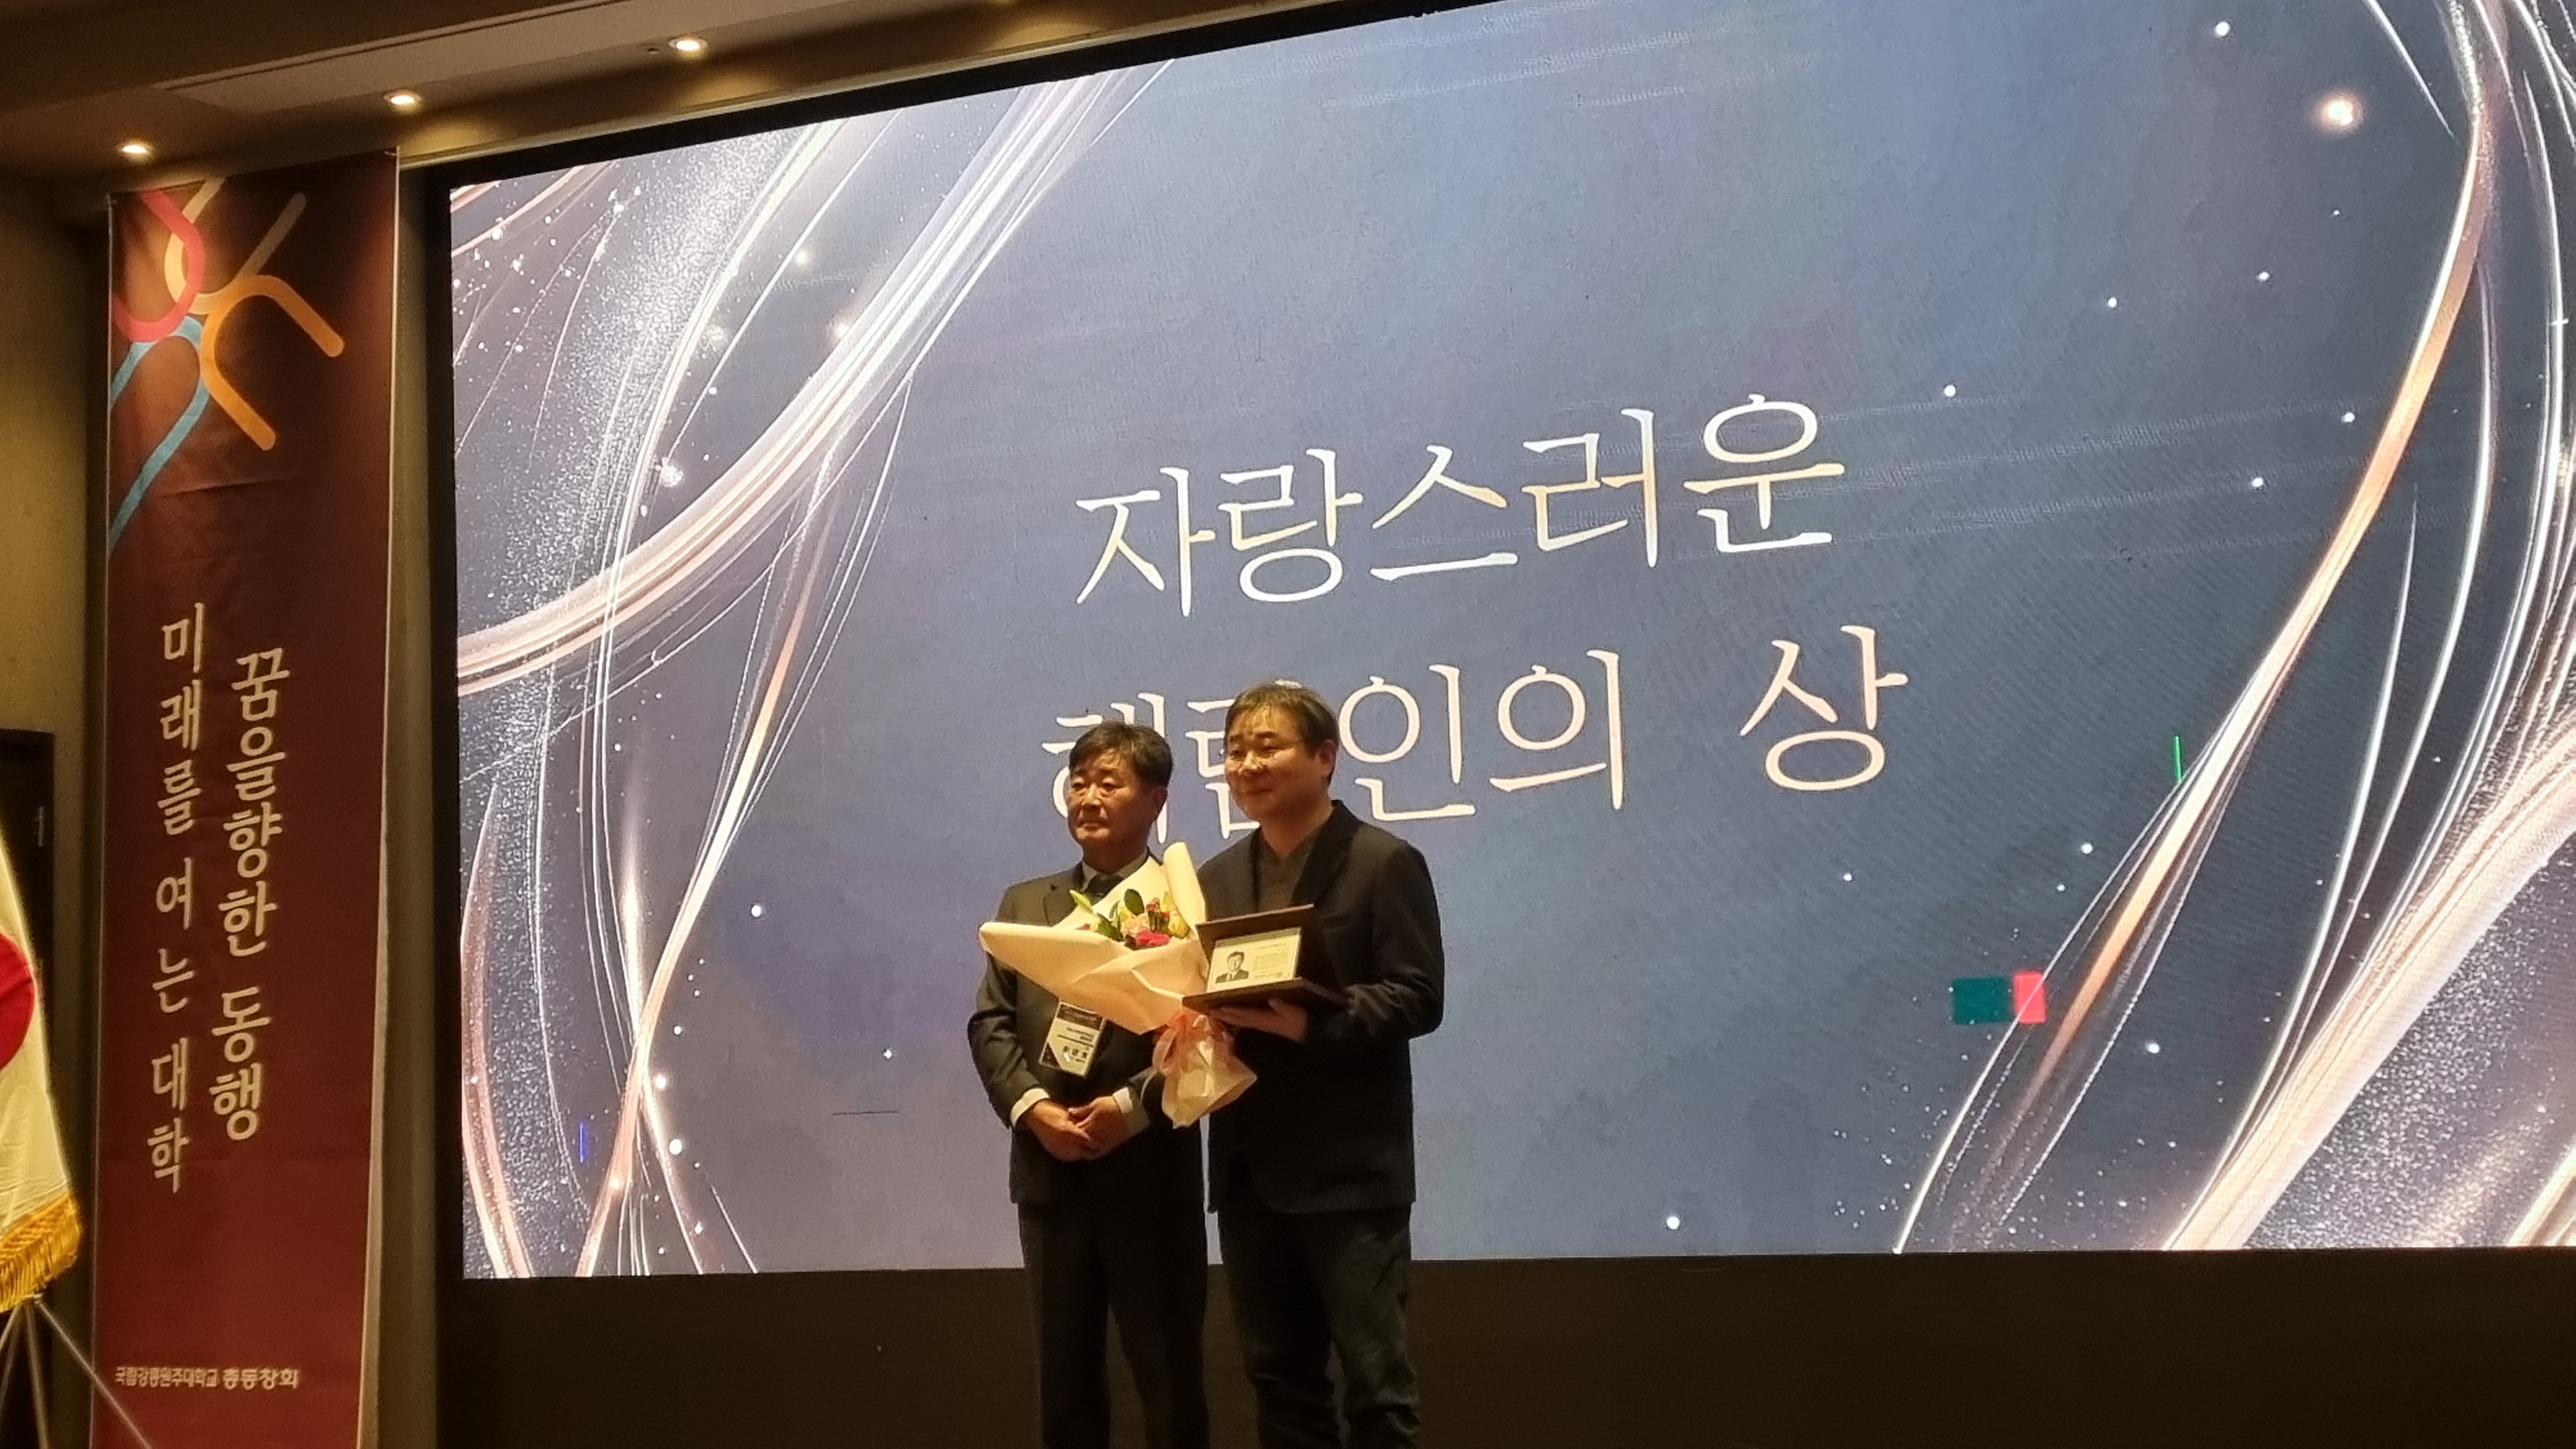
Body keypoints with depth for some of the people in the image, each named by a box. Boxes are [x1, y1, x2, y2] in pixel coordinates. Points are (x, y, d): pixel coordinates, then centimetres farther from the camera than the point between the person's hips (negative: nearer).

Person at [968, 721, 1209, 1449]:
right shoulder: (1026, 903, 15)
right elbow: (990, 1022, 8)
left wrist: (1133, 1105, -20)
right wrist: (1032, 1106, -9)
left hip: (1151, 1171, -4)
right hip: (1049, 1171, 4)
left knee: (1171, 1381, 4)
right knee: (1064, 1381, 11)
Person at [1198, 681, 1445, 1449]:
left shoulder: (1384, 863, -4)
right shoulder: (1217, 878, 15)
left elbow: (1417, 998, -12)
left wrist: (1311, 1023, -26)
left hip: (1349, 1166, -6)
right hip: (1249, 1167, 6)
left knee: (1374, 1380, -1)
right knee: (1278, 1378, 12)